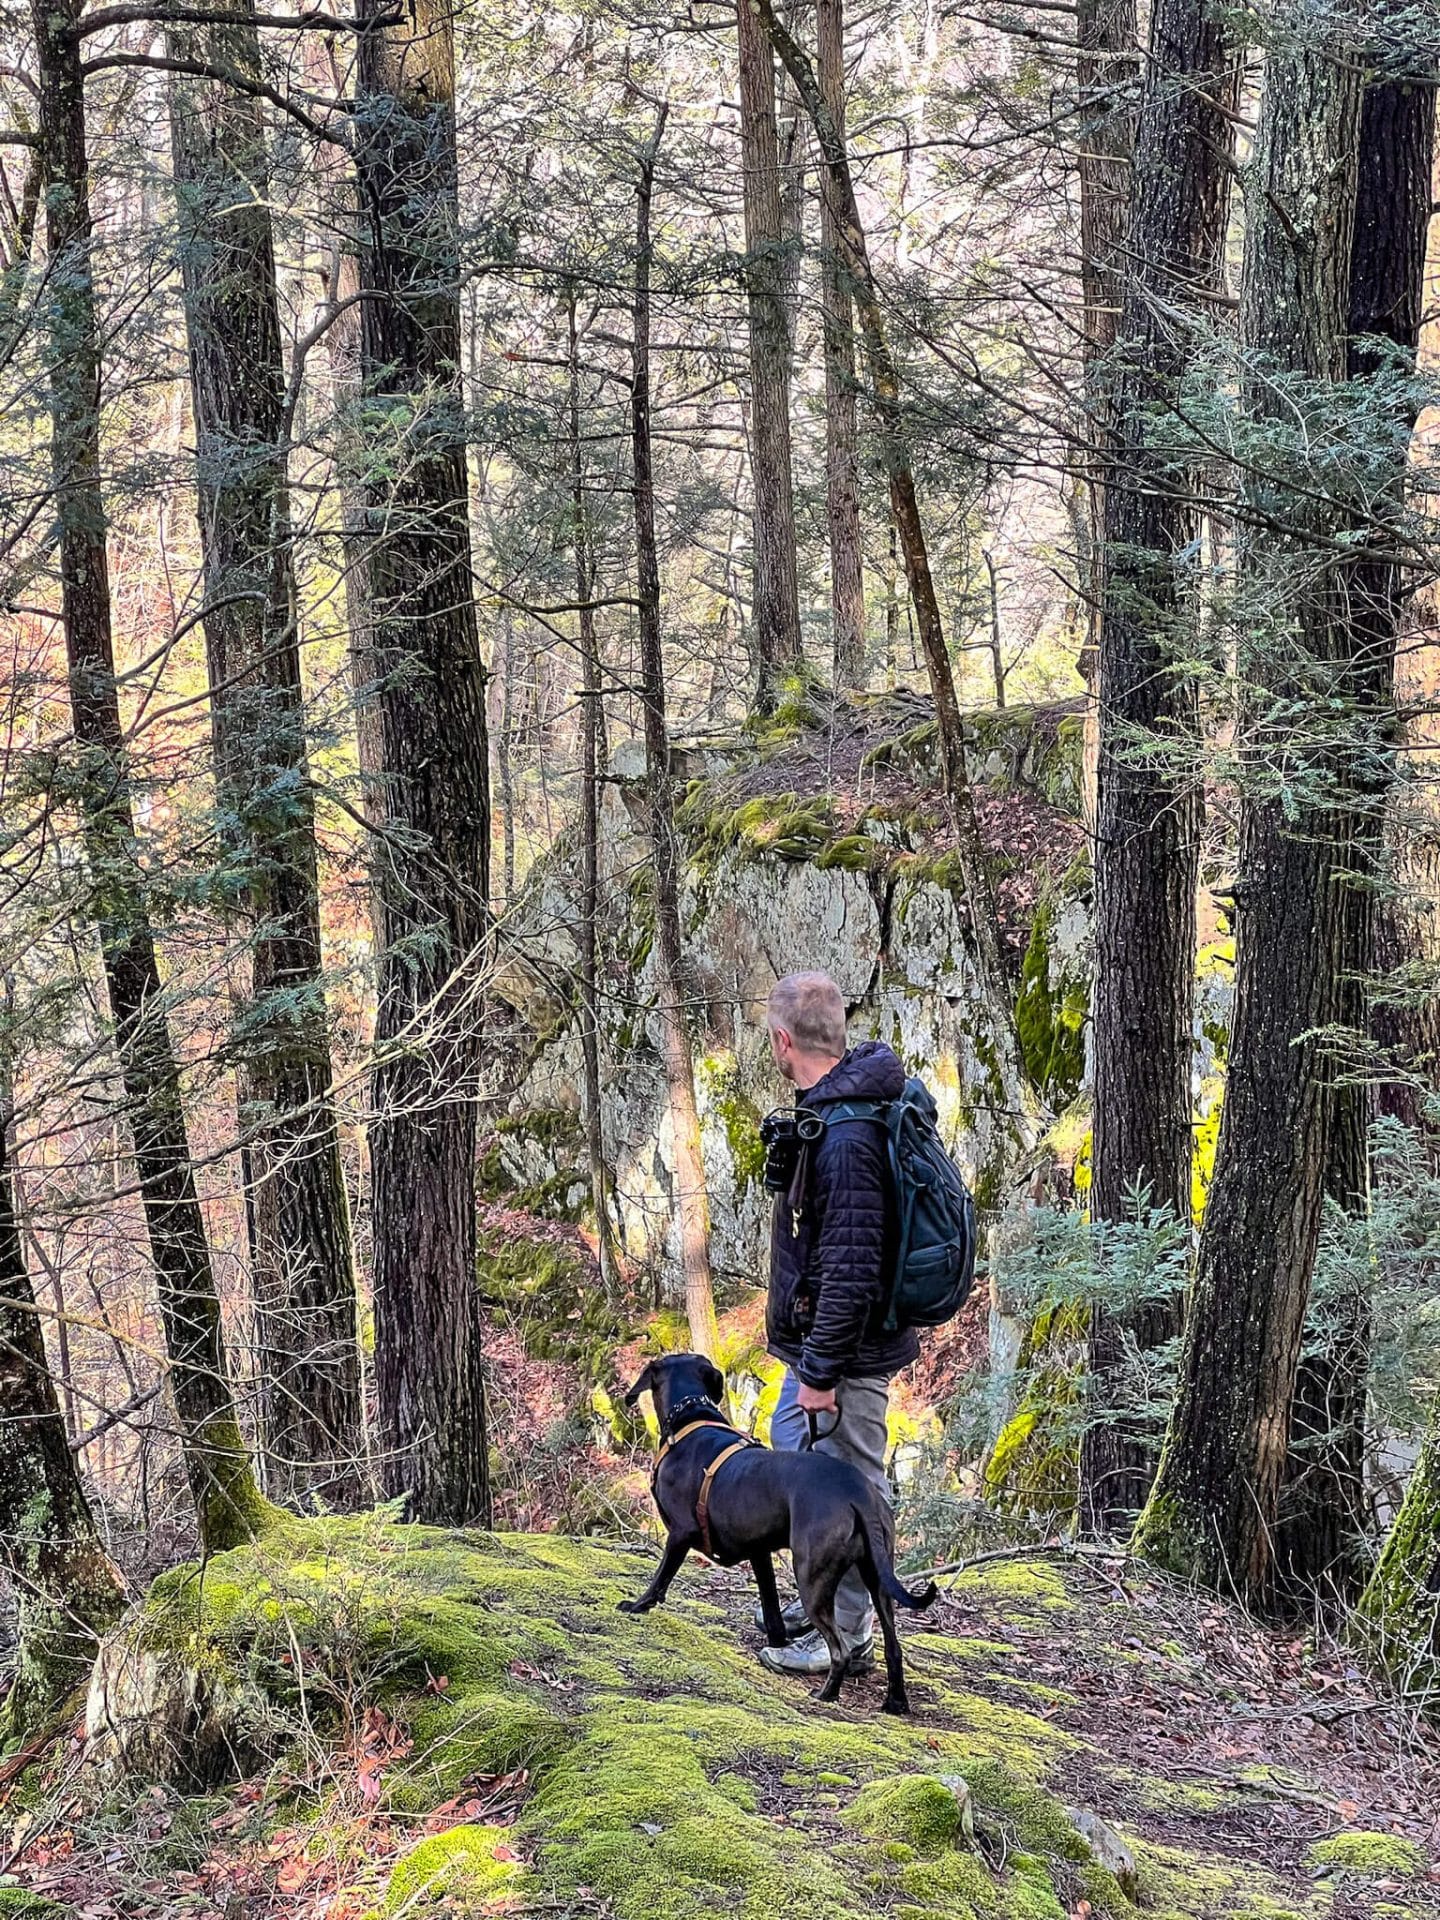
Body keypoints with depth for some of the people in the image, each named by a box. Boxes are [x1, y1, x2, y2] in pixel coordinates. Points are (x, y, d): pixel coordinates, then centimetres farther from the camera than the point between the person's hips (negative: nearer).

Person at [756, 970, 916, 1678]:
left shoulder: (846, 1139, -27)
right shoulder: (828, 1111, 7)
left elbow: (852, 1269, -28)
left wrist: (822, 1372, -23)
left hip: (845, 1352, -11)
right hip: (815, 1344, 11)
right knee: (793, 1455, 24)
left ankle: (846, 1635, 16)